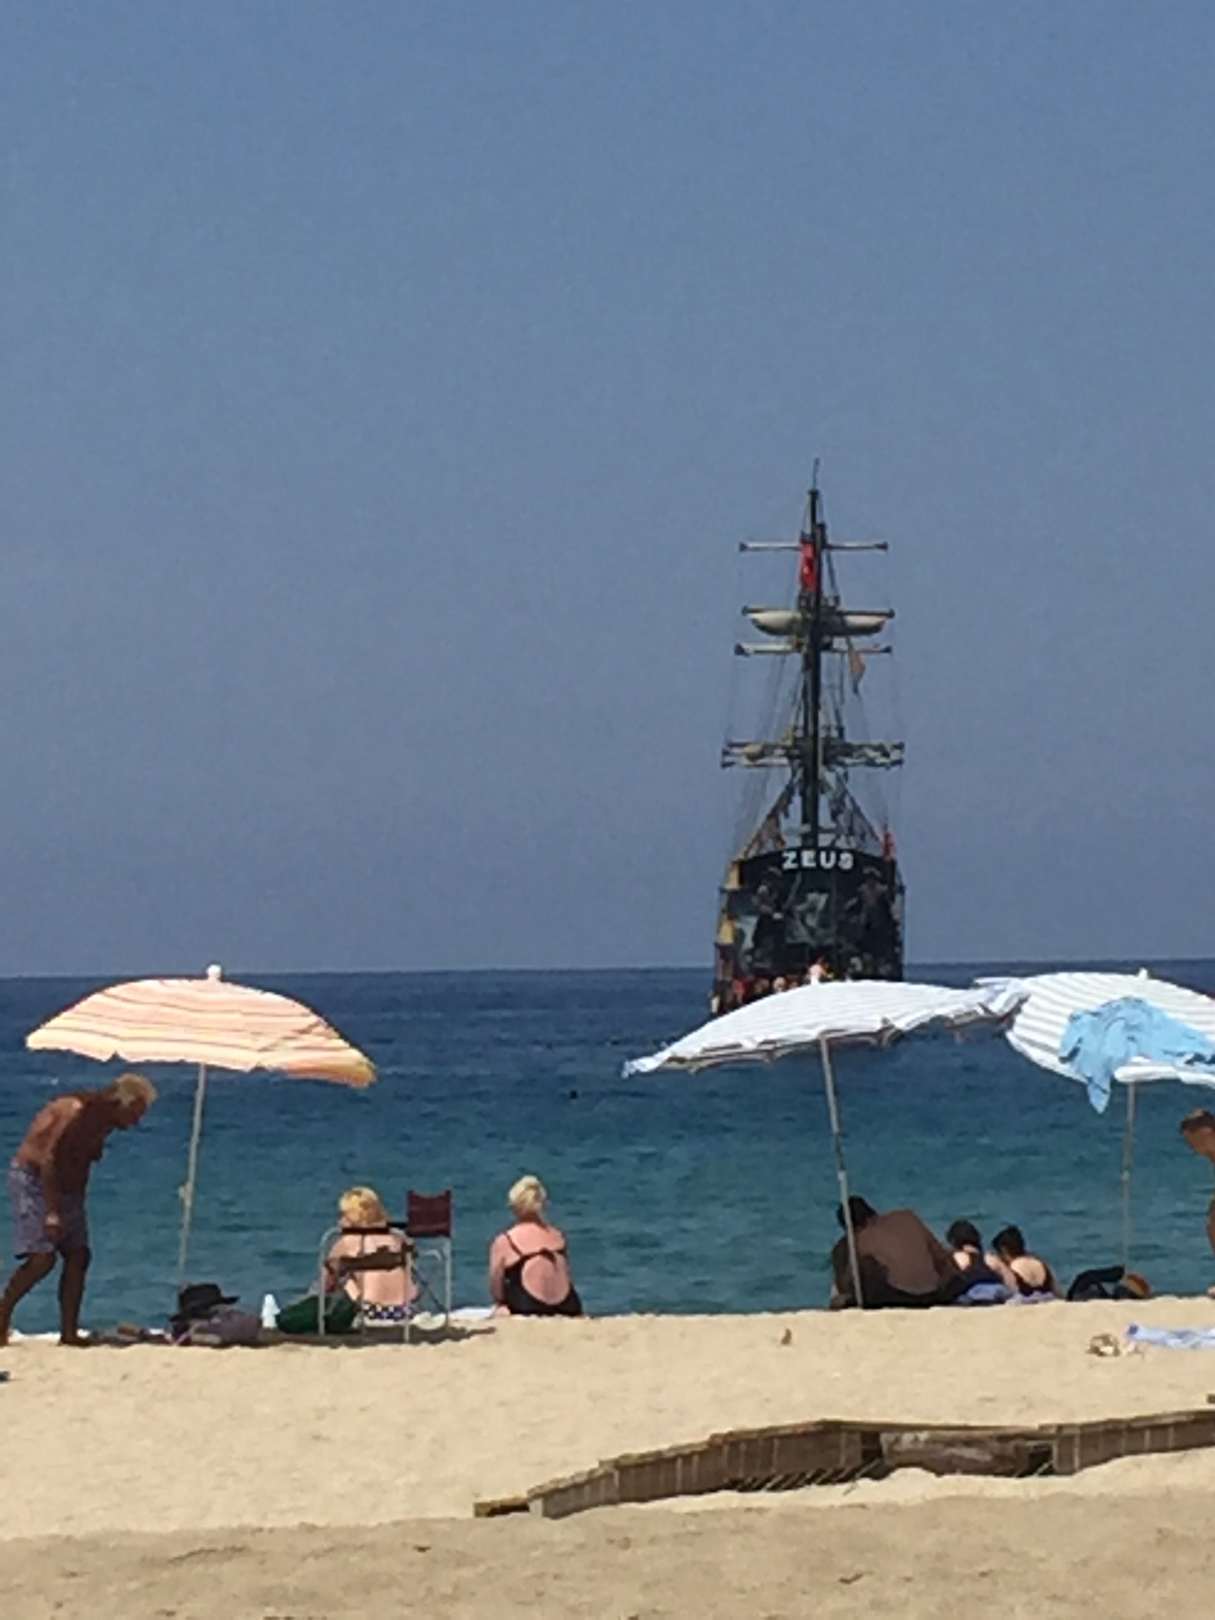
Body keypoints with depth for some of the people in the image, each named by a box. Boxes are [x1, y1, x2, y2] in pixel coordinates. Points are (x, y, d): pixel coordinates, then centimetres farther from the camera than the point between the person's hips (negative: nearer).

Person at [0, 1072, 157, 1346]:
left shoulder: (103, 1120, 5)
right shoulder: (77, 1111, -23)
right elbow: (48, 1160, -26)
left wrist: (77, 1206, 13)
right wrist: (52, 1213, -29)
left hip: (64, 1188, 9)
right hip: (33, 1179, -9)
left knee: (78, 1256, 0)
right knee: (42, 1258, -18)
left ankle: (69, 1332, 1)